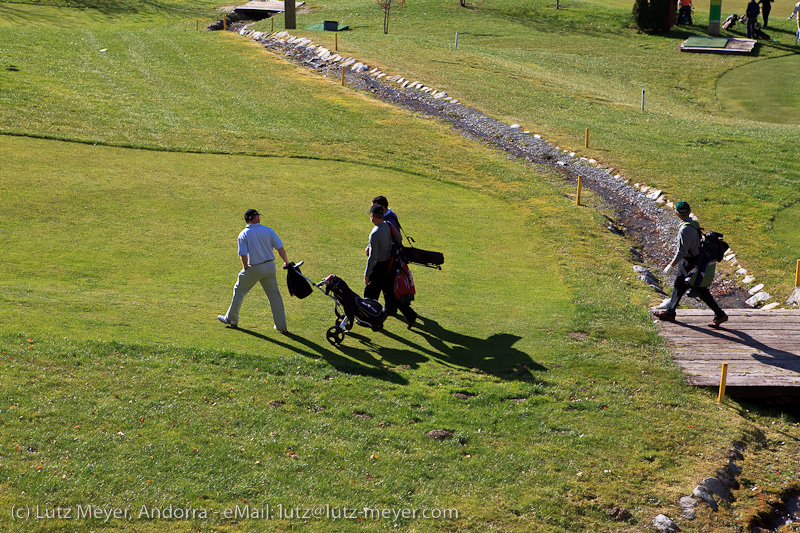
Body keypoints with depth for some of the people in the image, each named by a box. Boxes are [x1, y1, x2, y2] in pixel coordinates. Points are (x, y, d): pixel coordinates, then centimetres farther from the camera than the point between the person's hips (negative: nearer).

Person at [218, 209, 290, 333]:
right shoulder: (268, 231, -1)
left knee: (239, 290, 17)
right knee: (274, 295, 11)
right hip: (270, 267, 3)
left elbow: (243, 255, -13)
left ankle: (231, 319, 27)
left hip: (254, 268, -2)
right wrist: (286, 262, 9)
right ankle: (282, 326, 12)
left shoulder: (243, 234, -7)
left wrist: (245, 269, 4)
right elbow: (280, 248, -4)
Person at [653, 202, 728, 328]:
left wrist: (670, 266, -16)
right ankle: (669, 313, 30)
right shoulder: (693, 223, 2)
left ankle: (720, 315, 7)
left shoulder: (685, 229, -28)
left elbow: (681, 252, -25)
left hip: (690, 263, -10)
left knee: (700, 290, -1)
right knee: (679, 285, 18)